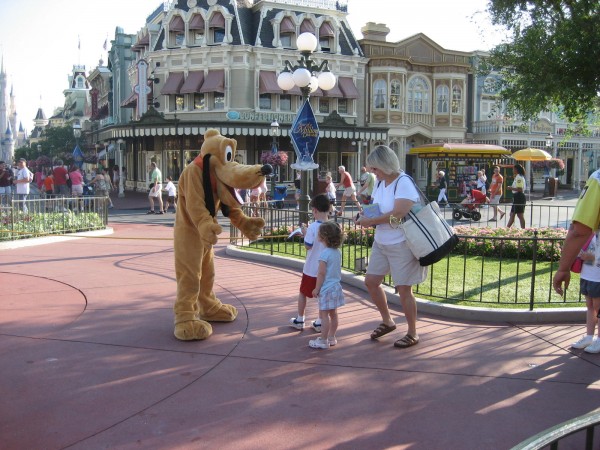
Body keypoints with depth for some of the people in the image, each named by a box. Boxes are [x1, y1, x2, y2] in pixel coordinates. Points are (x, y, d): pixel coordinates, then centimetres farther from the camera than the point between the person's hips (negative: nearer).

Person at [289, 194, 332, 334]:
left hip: (311, 268, -3)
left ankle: (299, 320, 25)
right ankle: (319, 323, 18)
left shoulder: (312, 227, -18)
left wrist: (304, 233, -2)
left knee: (303, 292, 15)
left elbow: (308, 246, -17)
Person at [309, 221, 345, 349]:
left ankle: (323, 340, 4)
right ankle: (331, 337, 24)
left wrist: (317, 288, -12)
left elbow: (321, 273, -19)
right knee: (333, 314, 15)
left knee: (324, 314, -1)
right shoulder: (337, 252, 6)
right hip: (336, 286, 9)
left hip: (326, 288, -9)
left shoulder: (324, 253, -19)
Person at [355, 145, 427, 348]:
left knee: (404, 289, 1)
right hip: (381, 242, 9)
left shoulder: (404, 183, -19)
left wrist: (370, 221, -20)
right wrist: (367, 214, -5)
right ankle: (387, 321, 31)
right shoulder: (380, 182, 6)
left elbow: (398, 214, -27)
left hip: (401, 244, -8)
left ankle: (412, 333, 18)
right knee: (371, 281, 11)